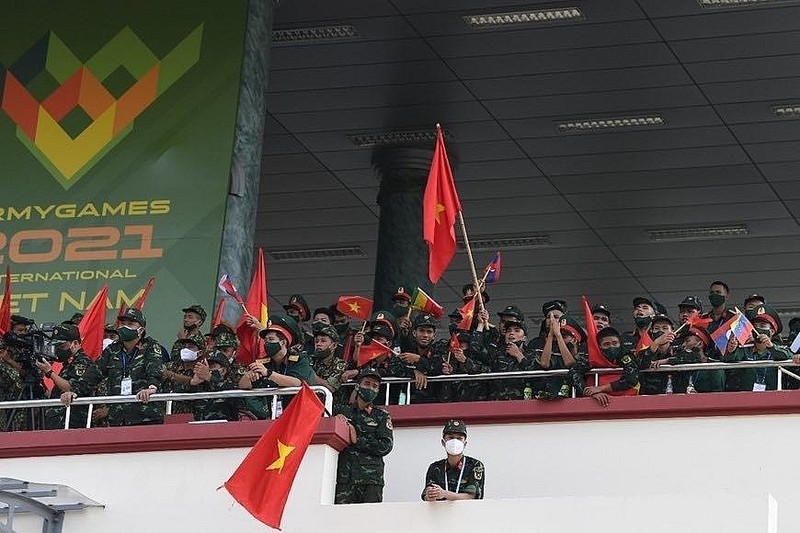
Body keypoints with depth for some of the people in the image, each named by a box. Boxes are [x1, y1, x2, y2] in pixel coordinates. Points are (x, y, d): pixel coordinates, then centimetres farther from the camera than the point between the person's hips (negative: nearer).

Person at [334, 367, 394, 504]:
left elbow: (386, 446, 2)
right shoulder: (341, 411, 18)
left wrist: (357, 440, -6)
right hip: (344, 476, 1)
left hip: (371, 478, -1)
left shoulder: (381, 416, 14)